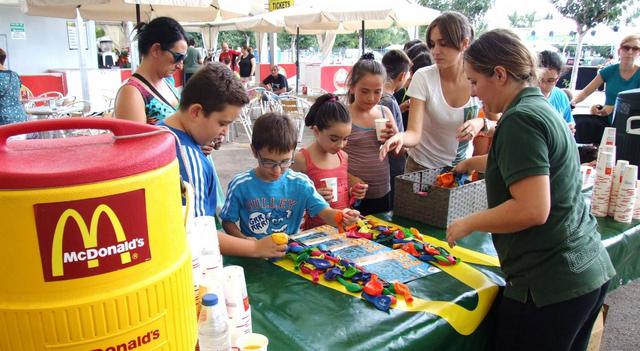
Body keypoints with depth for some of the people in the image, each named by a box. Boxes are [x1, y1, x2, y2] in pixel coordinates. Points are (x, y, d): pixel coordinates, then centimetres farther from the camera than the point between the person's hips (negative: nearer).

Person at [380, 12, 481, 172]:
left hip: (461, 167, 2)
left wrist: (481, 123, -22)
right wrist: (401, 137, -46)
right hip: (422, 167, -2)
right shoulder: (423, 78, -18)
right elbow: (414, 133, -24)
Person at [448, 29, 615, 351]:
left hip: (549, 284, -10)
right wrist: (473, 163, 46)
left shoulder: (521, 120, -19)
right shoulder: (543, 108, 12)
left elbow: (533, 209, -27)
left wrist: (468, 224, -14)